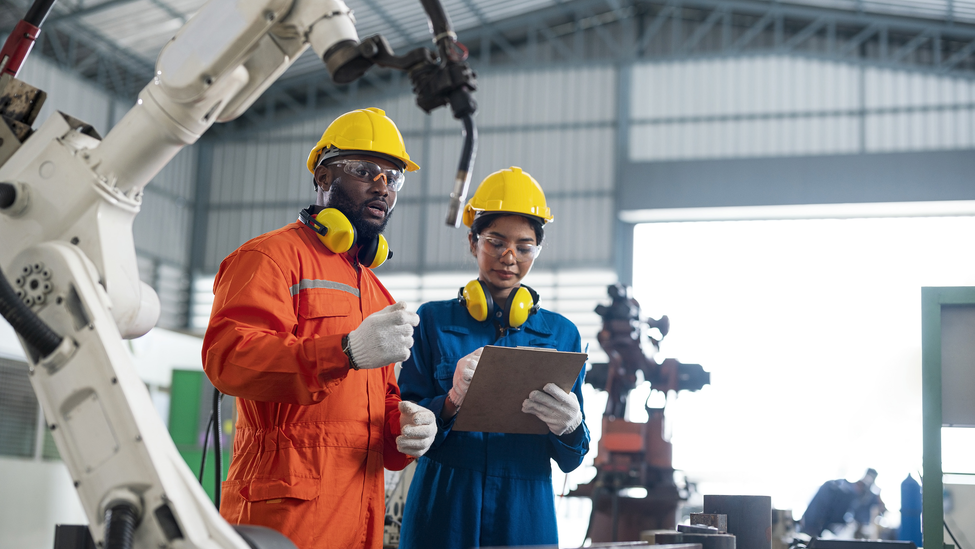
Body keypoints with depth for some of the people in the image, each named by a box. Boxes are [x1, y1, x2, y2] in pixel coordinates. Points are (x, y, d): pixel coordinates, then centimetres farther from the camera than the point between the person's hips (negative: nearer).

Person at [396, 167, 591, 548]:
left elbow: (571, 459, 5)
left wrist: (569, 426, -17)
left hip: (525, 514, 2)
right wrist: (452, 400, -22)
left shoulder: (561, 333, 7)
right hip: (443, 510, -1)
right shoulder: (433, 320, 3)